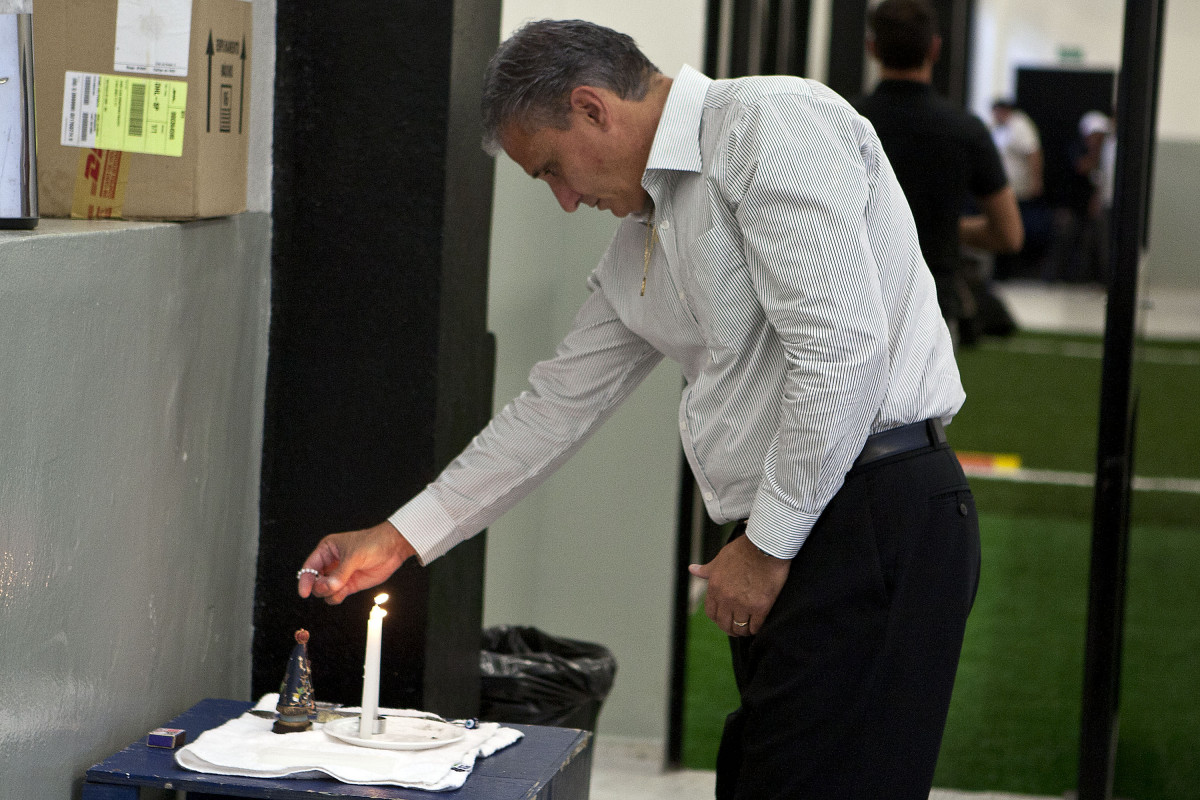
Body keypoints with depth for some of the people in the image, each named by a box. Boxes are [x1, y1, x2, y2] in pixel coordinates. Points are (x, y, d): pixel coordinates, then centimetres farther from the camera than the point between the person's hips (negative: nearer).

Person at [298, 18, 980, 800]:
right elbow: (561, 402, 26)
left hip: (875, 523, -9)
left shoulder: (770, 126, -10)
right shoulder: (642, 244, 19)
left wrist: (768, 545, -12)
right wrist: (400, 537, 26)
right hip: (787, 537, 9)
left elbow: (844, 349, -18)